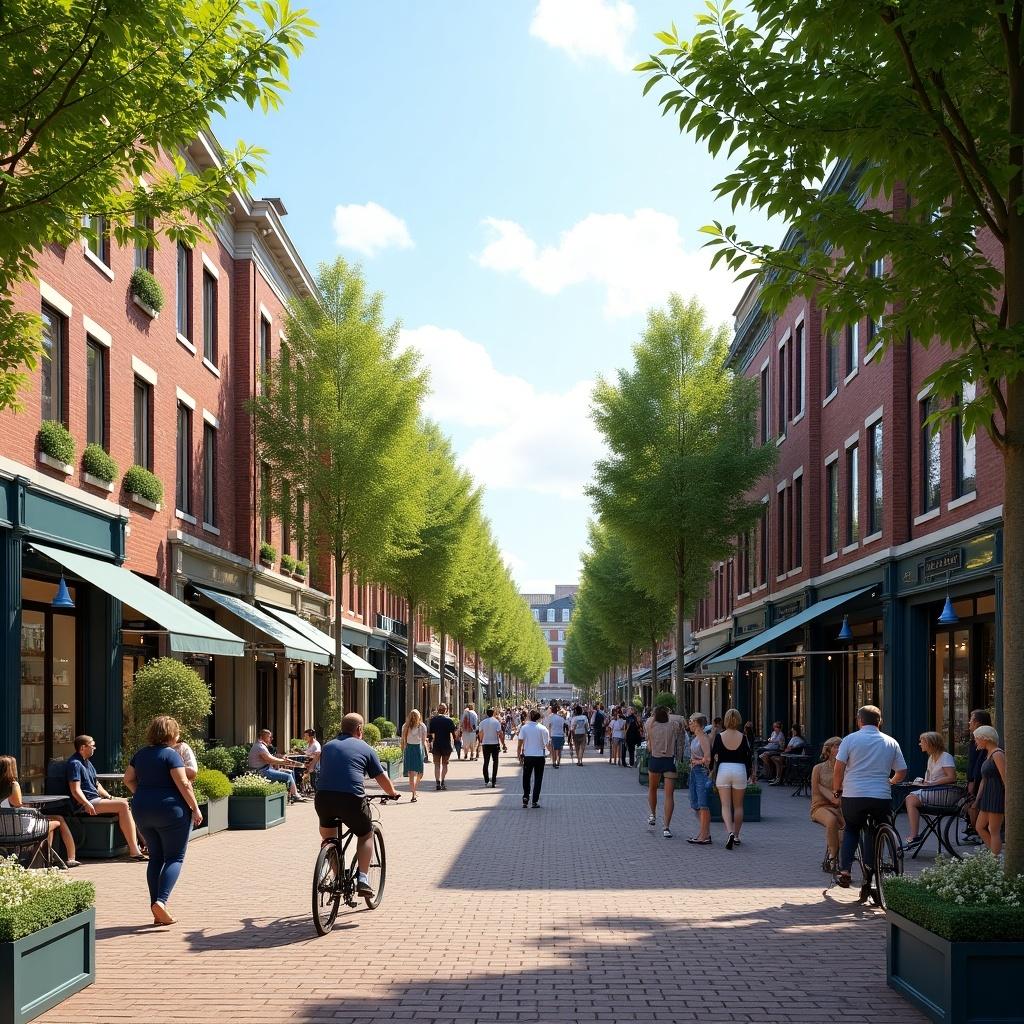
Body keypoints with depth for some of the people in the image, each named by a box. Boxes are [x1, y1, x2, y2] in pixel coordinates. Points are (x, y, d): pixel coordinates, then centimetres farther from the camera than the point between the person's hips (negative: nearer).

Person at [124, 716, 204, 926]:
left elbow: (128, 779, 13)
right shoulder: (171, 754, -11)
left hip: (143, 811, 6)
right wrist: (195, 808, -11)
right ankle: (161, 901, -17)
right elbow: (183, 783, -17)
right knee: (175, 858, 1)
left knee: (155, 857, 14)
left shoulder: (141, 754, 9)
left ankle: (155, 906, 10)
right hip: (171, 810, -6)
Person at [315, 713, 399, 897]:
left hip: (323, 797, 3)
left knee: (327, 834, 28)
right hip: (351, 799, -3)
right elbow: (381, 777, 15)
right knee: (366, 835, 20)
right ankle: (362, 878, 7)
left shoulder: (327, 746, 22)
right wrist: (392, 793, 34)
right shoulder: (365, 748, 12)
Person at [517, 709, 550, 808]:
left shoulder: (524, 728, -3)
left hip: (527, 756, 1)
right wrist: (550, 749, 16)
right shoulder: (543, 729, -6)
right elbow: (548, 745, -5)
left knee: (526, 778, 15)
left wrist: (519, 755, 5)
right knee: (538, 779, 7)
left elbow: (520, 743, -4)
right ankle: (535, 801, 5)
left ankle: (526, 797, 4)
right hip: (539, 756, -1)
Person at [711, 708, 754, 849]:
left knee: (725, 805, -1)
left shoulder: (719, 736, -4)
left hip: (723, 770, -1)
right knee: (738, 806, 14)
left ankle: (730, 832, -23)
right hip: (740, 770, 1)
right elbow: (748, 757, 1)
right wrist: (750, 775, 14)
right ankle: (736, 836, 21)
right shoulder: (743, 738, -4)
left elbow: (713, 756, 0)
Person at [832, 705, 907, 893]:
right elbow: (902, 773, 12)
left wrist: (837, 789, 12)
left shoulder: (850, 739, 3)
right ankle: (868, 878, 8)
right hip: (882, 797, 1)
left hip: (853, 795, -1)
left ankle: (844, 871, 8)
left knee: (851, 830, 22)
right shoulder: (891, 742, 10)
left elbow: (838, 768, -4)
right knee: (875, 835, 16)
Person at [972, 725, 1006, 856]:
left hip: (997, 795, -10)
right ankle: (997, 854, 16)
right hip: (988, 796, 10)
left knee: (994, 831, -4)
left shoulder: (998, 754, -15)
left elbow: (1005, 779, -19)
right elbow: (984, 780, 19)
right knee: (980, 828, 11)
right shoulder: (989, 754, 15)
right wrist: (977, 799, 19)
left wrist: (1007, 800, -22)